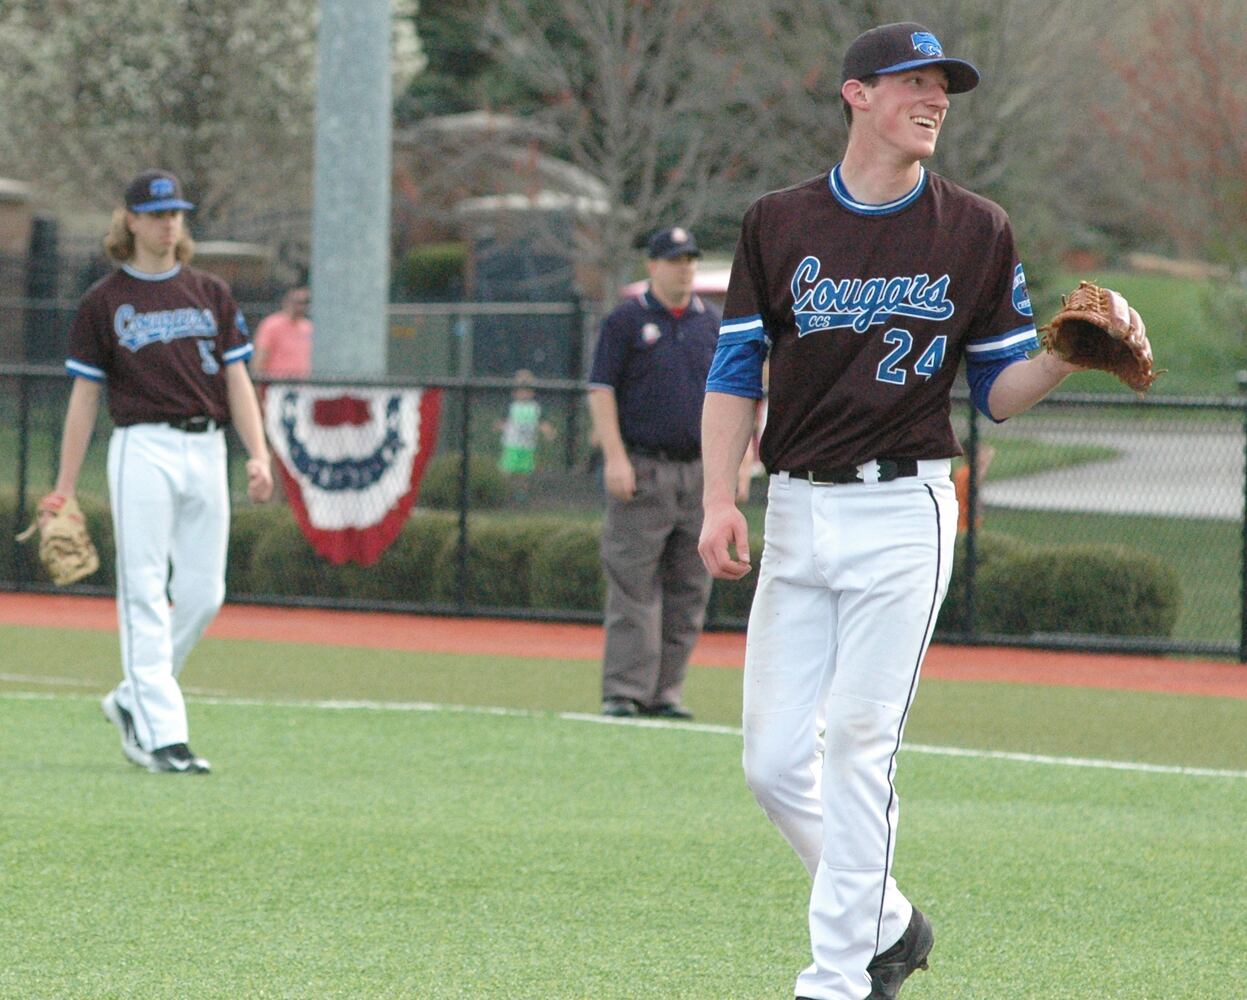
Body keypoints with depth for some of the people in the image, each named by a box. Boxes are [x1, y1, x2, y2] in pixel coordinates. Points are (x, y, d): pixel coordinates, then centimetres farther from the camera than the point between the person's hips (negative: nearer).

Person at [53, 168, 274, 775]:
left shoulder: (211, 294, 13)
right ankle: (161, 734, -9)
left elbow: (237, 382, 11)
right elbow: (84, 396, 4)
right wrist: (64, 490, 0)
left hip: (207, 450, 4)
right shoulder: (104, 302, 3)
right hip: (142, 449, -4)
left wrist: (258, 455, -3)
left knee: (204, 593, 3)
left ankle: (132, 700, 21)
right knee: (145, 594, -8)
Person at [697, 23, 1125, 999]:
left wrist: (1065, 358, -16)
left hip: (903, 514, -3)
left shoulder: (978, 231, 3)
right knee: (775, 762, 1)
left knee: (859, 747, -9)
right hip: (795, 515, 3)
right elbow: (736, 371, 6)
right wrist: (720, 499, -6)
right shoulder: (779, 222, 7)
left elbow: (1000, 389, 6)